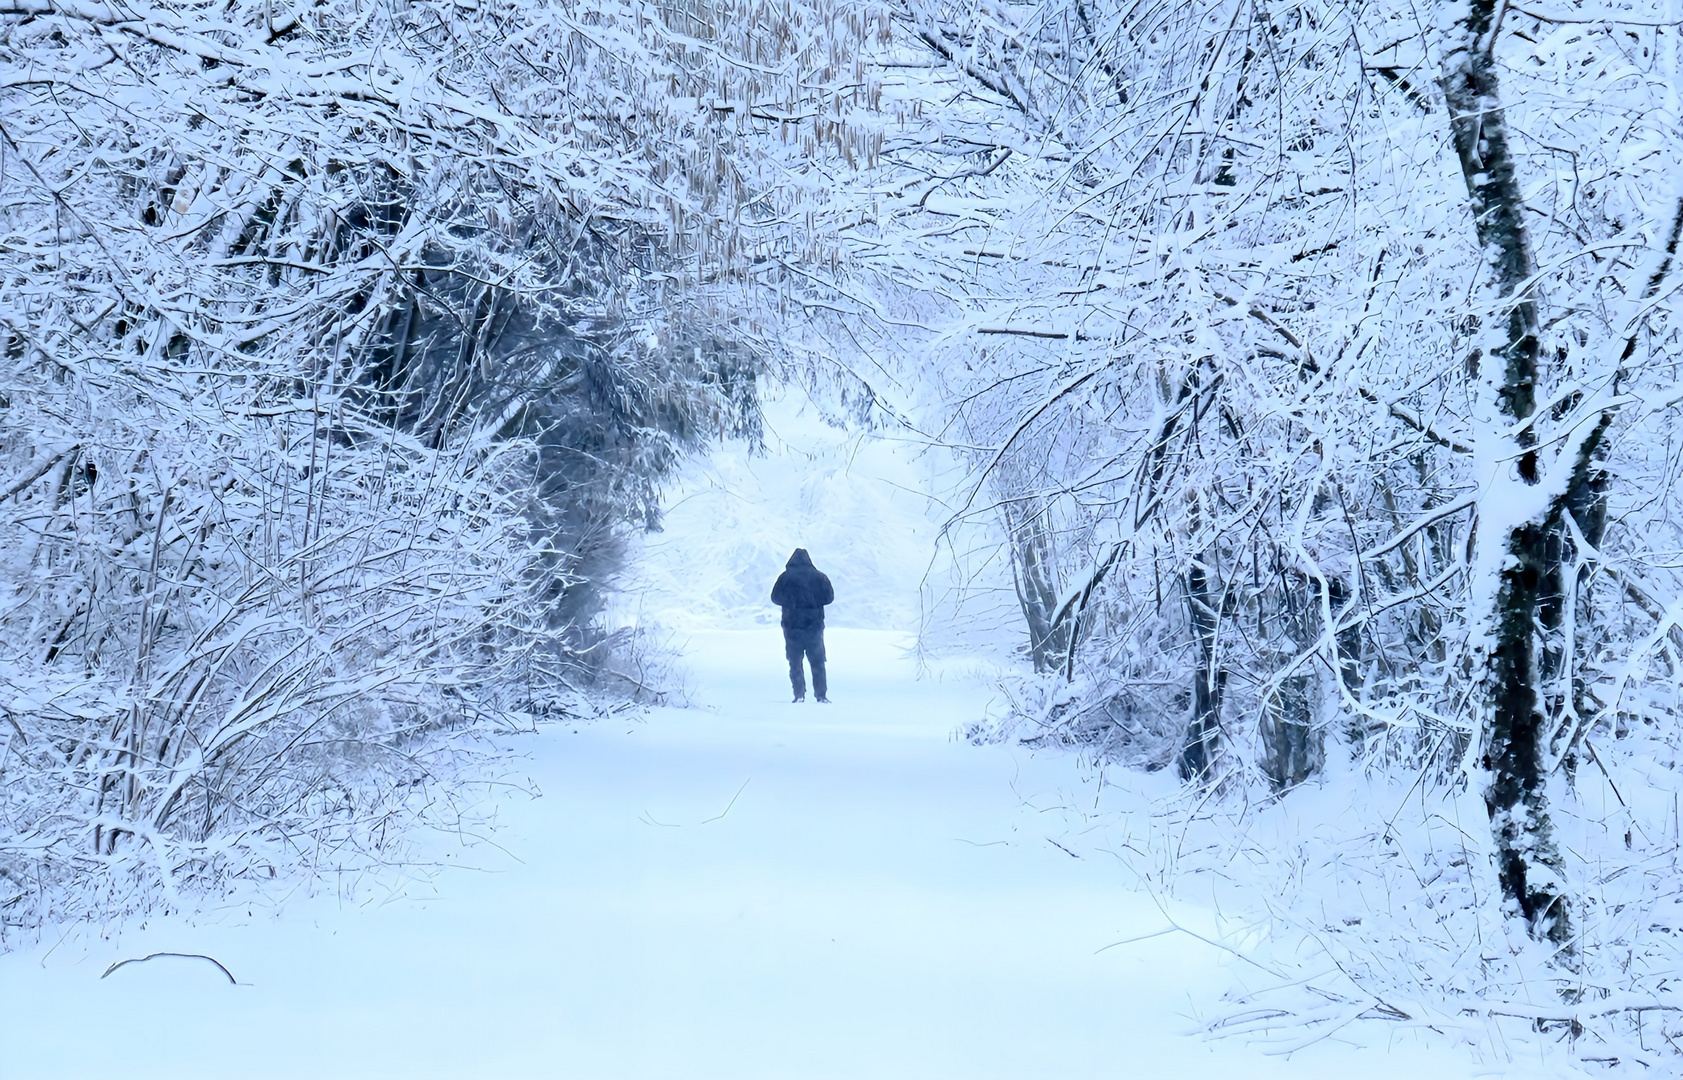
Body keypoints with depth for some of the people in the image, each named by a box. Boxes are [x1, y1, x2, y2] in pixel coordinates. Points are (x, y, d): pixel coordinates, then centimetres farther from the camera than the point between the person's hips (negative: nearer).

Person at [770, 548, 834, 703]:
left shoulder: (785, 577, -3)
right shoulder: (818, 577, -1)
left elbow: (775, 598, 1)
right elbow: (829, 597, 2)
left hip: (792, 626, -1)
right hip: (814, 625, 1)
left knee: (795, 662, 8)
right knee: (818, 662, 8)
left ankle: (799, 694, 2)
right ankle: (821, 695, 4)